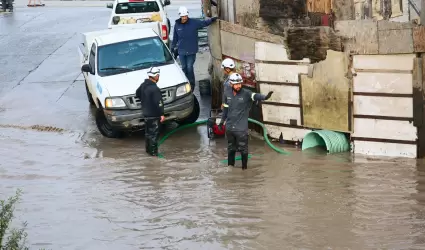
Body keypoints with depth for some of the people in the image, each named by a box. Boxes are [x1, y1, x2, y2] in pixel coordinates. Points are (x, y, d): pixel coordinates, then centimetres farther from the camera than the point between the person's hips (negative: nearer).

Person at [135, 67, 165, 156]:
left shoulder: (143, 85, 3)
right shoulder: (154, 89, -25)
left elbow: (137, 94, 20)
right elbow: (159, 103, -24)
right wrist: (162, 114, -19)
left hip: (146, 113, 9)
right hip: (153, 115, -9)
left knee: (148, 132, 20)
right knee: (154, 134, 0)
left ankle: (148, 149, 30)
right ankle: (153, 152, 3)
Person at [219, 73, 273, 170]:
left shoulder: (246, 93, -12)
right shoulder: (227, 93, 2)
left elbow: (255, 96, -32)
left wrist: (265, 97, -52)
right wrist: (222, 121, 22)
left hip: (241, 128, -4)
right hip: (229, 127, 4)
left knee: (243, 149, 3)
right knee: (231, 148, 19)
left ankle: (244, 167, 19)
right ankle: (230, 166, 35)